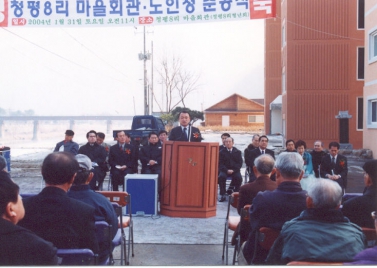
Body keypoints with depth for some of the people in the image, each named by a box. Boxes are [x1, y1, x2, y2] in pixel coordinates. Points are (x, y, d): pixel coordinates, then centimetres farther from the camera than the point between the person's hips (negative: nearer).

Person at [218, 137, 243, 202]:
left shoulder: (238, 152, 10)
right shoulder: (222, 152, 9)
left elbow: (240, 163, 3)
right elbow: (220, 163, 1)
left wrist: (233, 170, -12)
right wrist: (227, 170, -16)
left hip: (235, 170, 0)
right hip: (225, 170, 0)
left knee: (239, 177, -31)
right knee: (221, 176, -32)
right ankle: (222, 195, -23)